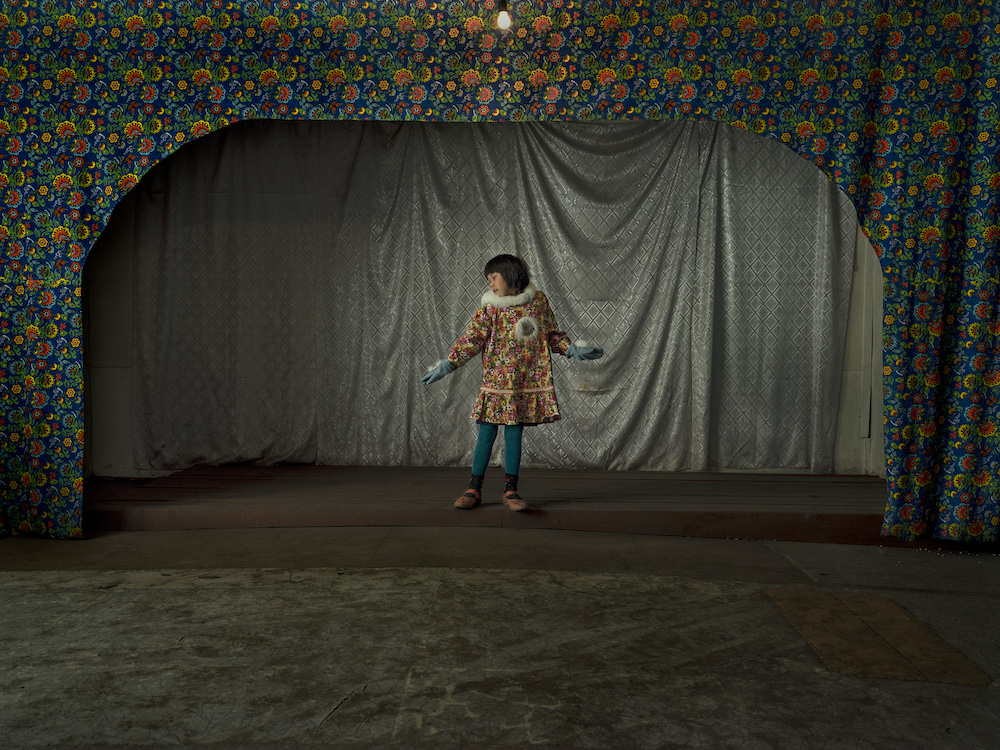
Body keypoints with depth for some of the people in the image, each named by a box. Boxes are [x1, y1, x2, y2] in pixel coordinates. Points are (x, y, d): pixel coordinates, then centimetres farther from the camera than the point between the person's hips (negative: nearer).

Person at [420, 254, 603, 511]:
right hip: (496, 381, 0)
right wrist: (448, 364, -14)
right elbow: (472, 339, -4)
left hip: (527, 382, 0)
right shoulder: (490, 309, 2)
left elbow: (552, 333, 15)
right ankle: (474, 489, 9)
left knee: (514, 433, 3)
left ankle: (510, 489, 13)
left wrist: (572, 350, 4)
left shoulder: (539, 300, 6)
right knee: (486, 432, 0)